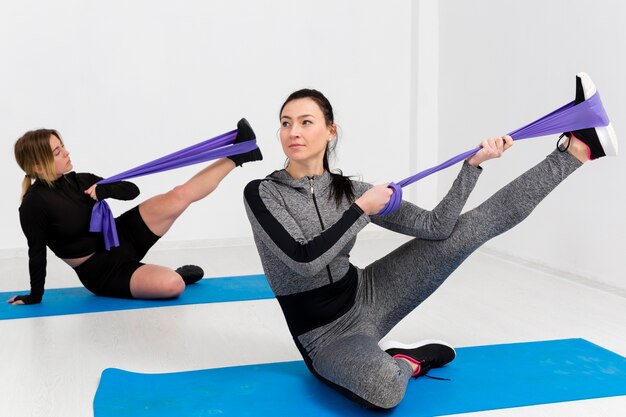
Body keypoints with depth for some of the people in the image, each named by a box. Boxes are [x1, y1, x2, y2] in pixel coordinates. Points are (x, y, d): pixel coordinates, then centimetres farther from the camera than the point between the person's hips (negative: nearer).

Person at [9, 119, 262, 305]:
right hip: (100, 272, -6)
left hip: (123, 237, 6)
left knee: (179, 196, -13)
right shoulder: (34, 204, -18)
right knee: (172, 285, -31)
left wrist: (105, 189, -17)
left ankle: (237, 154, -6)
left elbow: (132, 190, 2)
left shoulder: (77, 181, 0)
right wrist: (35, 296, -9)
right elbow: (37, 252, -12)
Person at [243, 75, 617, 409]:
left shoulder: (348, 190, -4)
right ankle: (404, 362, -5)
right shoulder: (262, 193, -14)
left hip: (367, 297, 4)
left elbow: (434, 226, -6)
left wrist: (474, 163, -14)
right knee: (383, 390, -40)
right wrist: (362, 209, -22)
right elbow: (303, 259, -27)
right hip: (326, 335, -4)